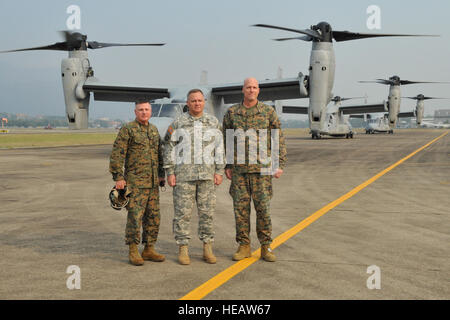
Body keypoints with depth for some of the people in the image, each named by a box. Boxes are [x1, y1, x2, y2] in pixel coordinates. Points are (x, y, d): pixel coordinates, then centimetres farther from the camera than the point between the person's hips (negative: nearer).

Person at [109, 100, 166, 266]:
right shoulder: (127, 129, -6)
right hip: (135, 182, -6)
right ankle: (133, 252, 1)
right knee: (135, 216, -7)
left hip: (152, 183, 7)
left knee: (153, 217, 7)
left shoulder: (154, 130, 14)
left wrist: (161, 174, 14)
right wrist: (118, 177, -16)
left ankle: (149, 250, 16)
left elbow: (159, 153, 21)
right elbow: (117, 154, -10)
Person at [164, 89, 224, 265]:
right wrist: (170, 173, -5)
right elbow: (169, 149, 1)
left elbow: (219, 148, 7)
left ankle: (207, 249, 14)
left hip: (207, 175, 2)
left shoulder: (213, 122, 6)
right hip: (183, 174, -2)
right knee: (182, 212, -1)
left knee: (207, 211, 4)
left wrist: (219, 172, -1)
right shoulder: (178, 123, 1)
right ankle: (183, 250, 8)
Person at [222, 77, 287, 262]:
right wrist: (226, 166, 6)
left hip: (261, 168, -1)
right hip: (239, 169, 1)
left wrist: (280, 164, -2)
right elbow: (225, 141, 11)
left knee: (263, 207, 0)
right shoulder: (232, 113, 6)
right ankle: (244, 246, 13)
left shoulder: (268, 112, 3)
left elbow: (279, 140, 4)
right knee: (240, 207, 3)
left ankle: (266, 247, 10)